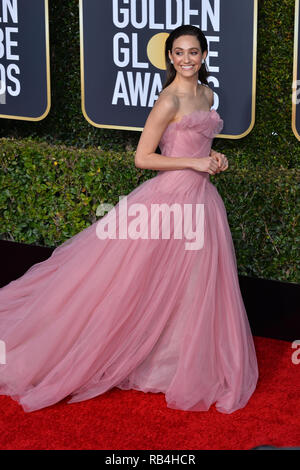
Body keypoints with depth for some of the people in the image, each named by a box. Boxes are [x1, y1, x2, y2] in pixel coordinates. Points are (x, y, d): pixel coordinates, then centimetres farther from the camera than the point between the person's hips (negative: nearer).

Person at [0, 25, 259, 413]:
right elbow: (142, 158, -15)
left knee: (192, 288, 15)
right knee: (152, 283, -1)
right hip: (171, 196, -8)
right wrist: (195, 162, -17)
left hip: (201, 198, 8)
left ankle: (191, 365, 29)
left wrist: (213, 157, 5)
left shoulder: (207, 94, 11)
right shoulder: (169, 100, -14)